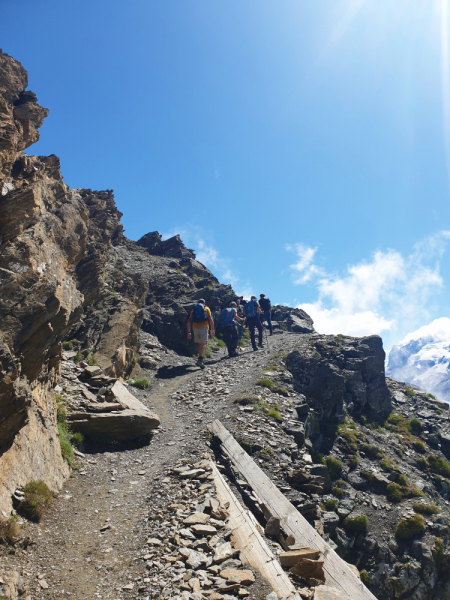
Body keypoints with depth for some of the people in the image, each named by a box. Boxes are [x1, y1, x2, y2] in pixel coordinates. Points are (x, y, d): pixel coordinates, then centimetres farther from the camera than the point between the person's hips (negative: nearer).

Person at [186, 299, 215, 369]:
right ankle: (200, 360, -29)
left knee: (199, 344, 17)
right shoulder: (206, 309, 15)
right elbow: (210, 319, 3)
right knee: (203, 344, -12)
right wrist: (212, 330, 4)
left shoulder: (193, 309, 22)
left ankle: (202, 358, 23)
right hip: (203, 327, -4)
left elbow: (189, 321, 14)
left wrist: (188, 332, 14)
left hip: (195, 327, 4)